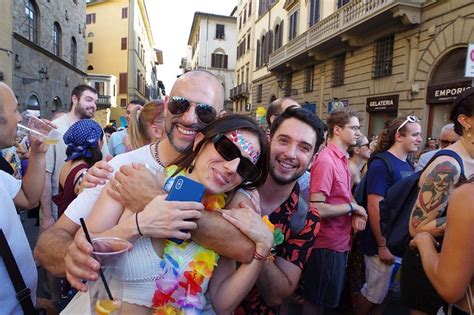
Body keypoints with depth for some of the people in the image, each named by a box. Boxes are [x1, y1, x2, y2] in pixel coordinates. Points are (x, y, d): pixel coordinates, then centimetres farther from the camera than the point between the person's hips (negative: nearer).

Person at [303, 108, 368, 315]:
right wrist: (352, 207, -15)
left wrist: (355, 215, -2)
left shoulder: (342, 159, 8)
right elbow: (317, 209, -28)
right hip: (327, 245, -9)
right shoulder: (326, 160, -22)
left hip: (340, 242, 9)